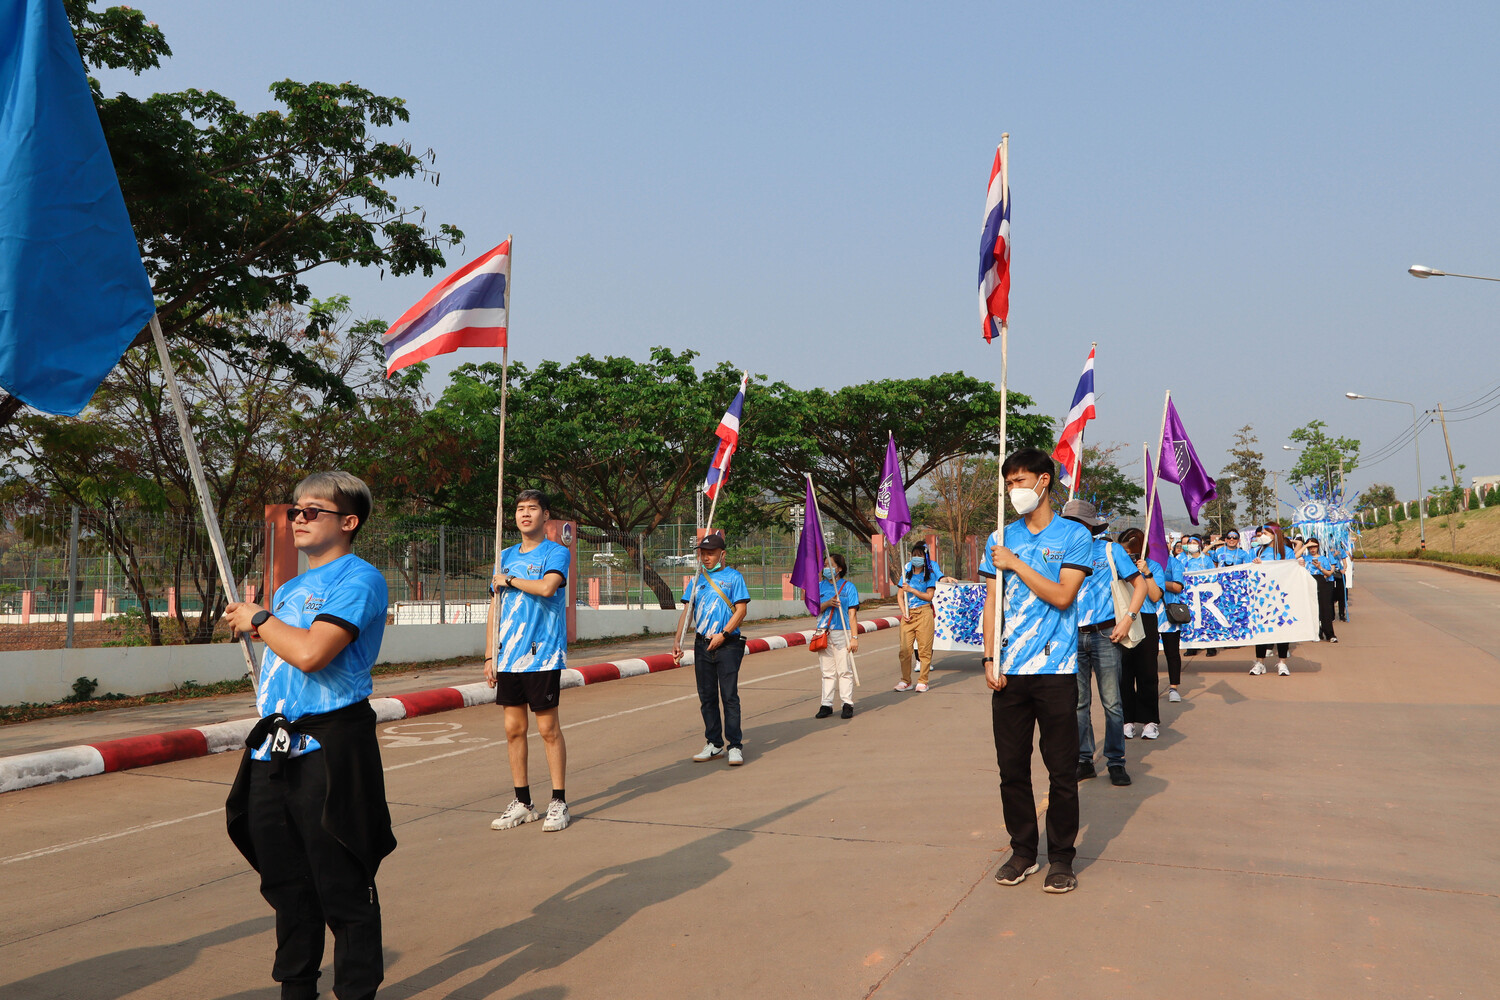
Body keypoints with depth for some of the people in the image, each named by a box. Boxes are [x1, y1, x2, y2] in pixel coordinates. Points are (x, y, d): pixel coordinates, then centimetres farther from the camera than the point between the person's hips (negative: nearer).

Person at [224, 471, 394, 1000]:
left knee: (343, 888, -2)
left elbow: (311, 653, -22)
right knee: (286, 883, 17)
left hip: (329, 751, -8)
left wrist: (259, 619, -8)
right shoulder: (288, 589, 18)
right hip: (272, 751, 9)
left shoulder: (358, 579, -9)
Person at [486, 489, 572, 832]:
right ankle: (522, 803, 18)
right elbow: (496, 607, 16)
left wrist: (509, 580, -8)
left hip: (542, 655, -6)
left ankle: (558, 803, 8)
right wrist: (490, 655, 12)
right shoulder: (507, 556, 15)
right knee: (514, 728, 8)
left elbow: (547, 587, -23)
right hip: (509, 656, 6)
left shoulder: (557, 553, -3)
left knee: (548, 728, -1)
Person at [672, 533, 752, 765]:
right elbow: (687, 611, 11)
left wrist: (723, 634, -15)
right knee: (707, 697, 9)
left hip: (727, 644, -5)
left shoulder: (733, 577, 0)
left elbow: (741, 609, -7)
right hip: (702, 644, 5)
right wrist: (677, 641, 0)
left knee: (729, 696, -7)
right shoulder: (697, 580, 14)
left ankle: (735, 746, -2)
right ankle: (714, 744, 19)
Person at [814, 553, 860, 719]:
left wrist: (854, 637, -7)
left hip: (842, 632, -3)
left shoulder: (848, 587, 3)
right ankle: (826, 705, 10)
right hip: (824, 633, 3)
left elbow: (852, 614, -1)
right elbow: (815, 610, 6)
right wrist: (827, 603, -13)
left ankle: (847, 704, 3)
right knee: (827, 671, 6)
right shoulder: (819, 587, 13)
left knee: (845, 670, -3)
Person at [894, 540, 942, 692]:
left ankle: (922, 681, 8)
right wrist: (904, 612, -2)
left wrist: (912, 590, -12)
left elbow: (929, 596, -6)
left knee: (924, 649, -2)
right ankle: (906, 681, 10)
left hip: (923, 613, -3)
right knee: (904, 649, -2)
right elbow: (900, 595, 10)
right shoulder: (907, 572, 11)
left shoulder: (929, 574, 2)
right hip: (908, 613, 3)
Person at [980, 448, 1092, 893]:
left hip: (1055, 672, -3)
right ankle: (1022, 852, 22)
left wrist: (1016, 564, -10)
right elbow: (992, 601, 10)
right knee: (1012, 769, 8)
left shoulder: (1074, 536, 1)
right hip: (1008, 672, 3)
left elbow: (1062, 595, -11)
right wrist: (990, 657, 1)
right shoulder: (1001, 539, 11)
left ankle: (1061, 858, 16)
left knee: (1062, 771, 2)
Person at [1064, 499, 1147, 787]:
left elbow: (1140, 585, 5)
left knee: (1111, 702, 0)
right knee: (1077, 702, 6)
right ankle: (1084, 760, 16)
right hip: (1073, 637, 3)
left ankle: (1116, 761, 9)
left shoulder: (1110, 550, 3)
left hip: (1104, 636, -2)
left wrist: (1127, 619, -6)